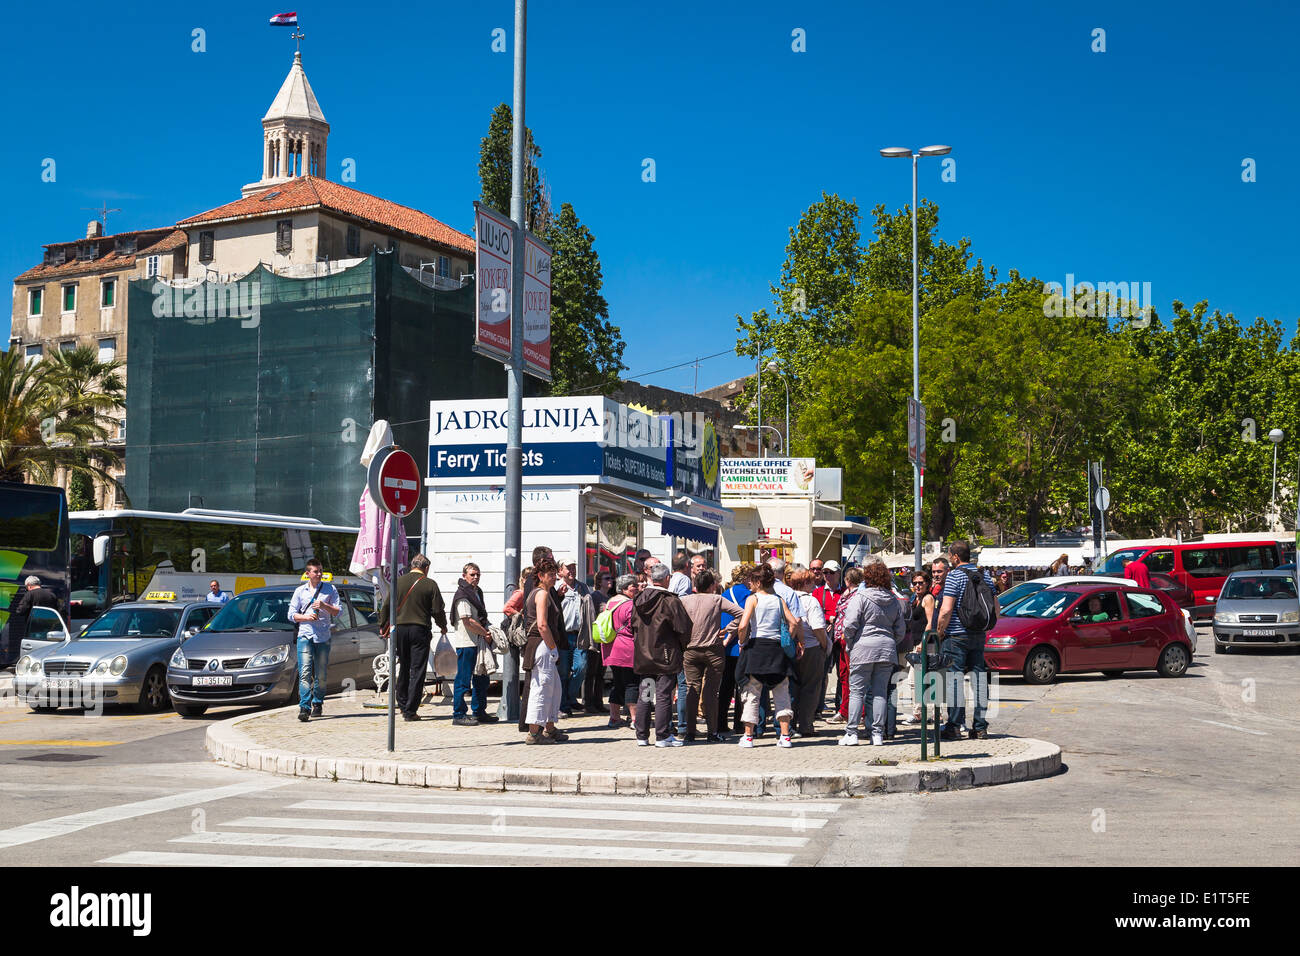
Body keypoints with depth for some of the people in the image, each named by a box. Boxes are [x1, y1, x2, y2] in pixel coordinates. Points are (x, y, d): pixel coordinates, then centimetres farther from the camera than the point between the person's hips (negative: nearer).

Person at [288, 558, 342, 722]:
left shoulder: (330, 589, 9)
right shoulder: (300, 591, 11)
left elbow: (338, 611, 5)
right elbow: (292, 614, 10)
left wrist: (324, 606, -12)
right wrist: (306, 617, -8)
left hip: (323, 637, 1)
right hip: (305, 636, -1)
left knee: (321, 675, 5)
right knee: (305, 673, -13)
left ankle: (318, 704, 22)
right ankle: (304, 708, -19)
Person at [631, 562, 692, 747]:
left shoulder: (639, 600, 6)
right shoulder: (671, 601, -14)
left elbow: (633, 626, 14)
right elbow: (683, 628, -12)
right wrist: (682, 648, 4)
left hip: (642, 656, 6)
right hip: (665, 656, -6)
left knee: (644, 696, 11)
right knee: (663, 696, -2)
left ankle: (642, 736, 14)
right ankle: (662, 736, -1)